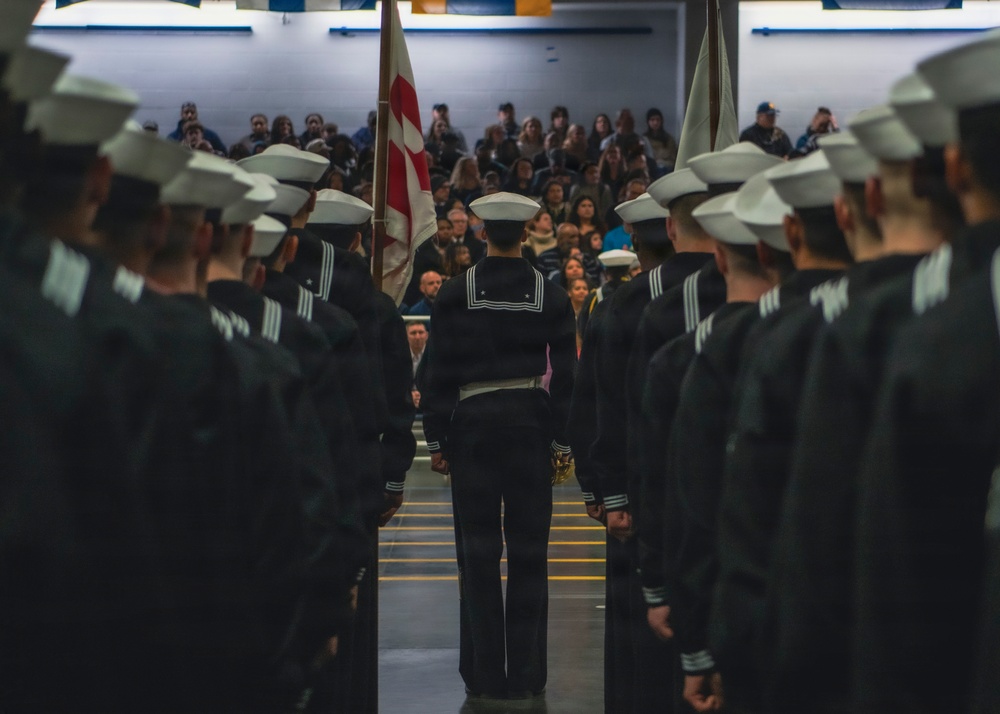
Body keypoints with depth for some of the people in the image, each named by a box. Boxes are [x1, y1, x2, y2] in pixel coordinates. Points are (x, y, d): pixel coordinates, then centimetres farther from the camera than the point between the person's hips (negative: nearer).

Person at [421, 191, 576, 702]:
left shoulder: (456, 294, -4)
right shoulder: (550, 296, 0)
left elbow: (438, 370, -3)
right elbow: (565, 373, 1)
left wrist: (436, 439, 3)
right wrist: (562, 439, 8)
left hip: (472, 424, -1)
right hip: (530, 423, 1)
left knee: (478, 551, 5)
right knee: (528, 552, 6)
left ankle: (485, 675, 7)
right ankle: (526, 675, 9)